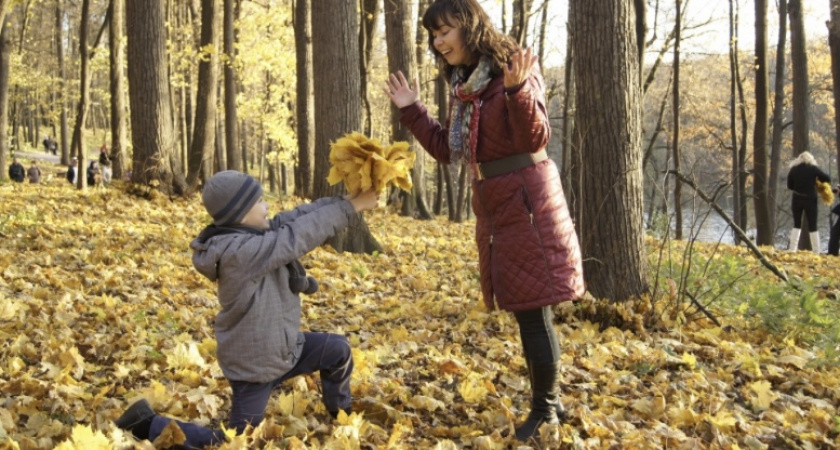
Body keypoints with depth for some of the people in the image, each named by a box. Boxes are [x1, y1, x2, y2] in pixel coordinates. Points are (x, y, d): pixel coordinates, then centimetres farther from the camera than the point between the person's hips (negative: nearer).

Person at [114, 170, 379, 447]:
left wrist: (342, 200, -15)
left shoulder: (252, 234, -4)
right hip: (255, 365, -9)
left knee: (338, 350, 14)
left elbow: (295, 218, -5)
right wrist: (350, 207, -26)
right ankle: (149, 424, 14)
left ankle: (342, 418, 36)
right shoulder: (239, 251, -32)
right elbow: (298, 235, -32)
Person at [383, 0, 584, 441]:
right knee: (525, 310, 14)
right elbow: (447, 150, 18)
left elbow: (535, 138, -20)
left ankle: (544, 408, 10)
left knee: (532, 309, -3)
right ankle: (549, 401, 25)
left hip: (526, 200, -8)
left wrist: (517, 91, -35)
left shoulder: (514, 70, -12)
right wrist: (411, 110, 13)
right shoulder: (462, 83, 12)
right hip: (494, 205, 8)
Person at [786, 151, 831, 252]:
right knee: (812, 226, 2)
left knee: (797, 224, 13)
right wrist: (815, 183, 12)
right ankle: (816, 251, 1)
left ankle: (792, 249, 3)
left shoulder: (793, 169, 3)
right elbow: (827, 179, -4)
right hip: (810, 199, -2)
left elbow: (789, 186, 8)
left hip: (797, 199, 2)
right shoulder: (813, 168, -5)